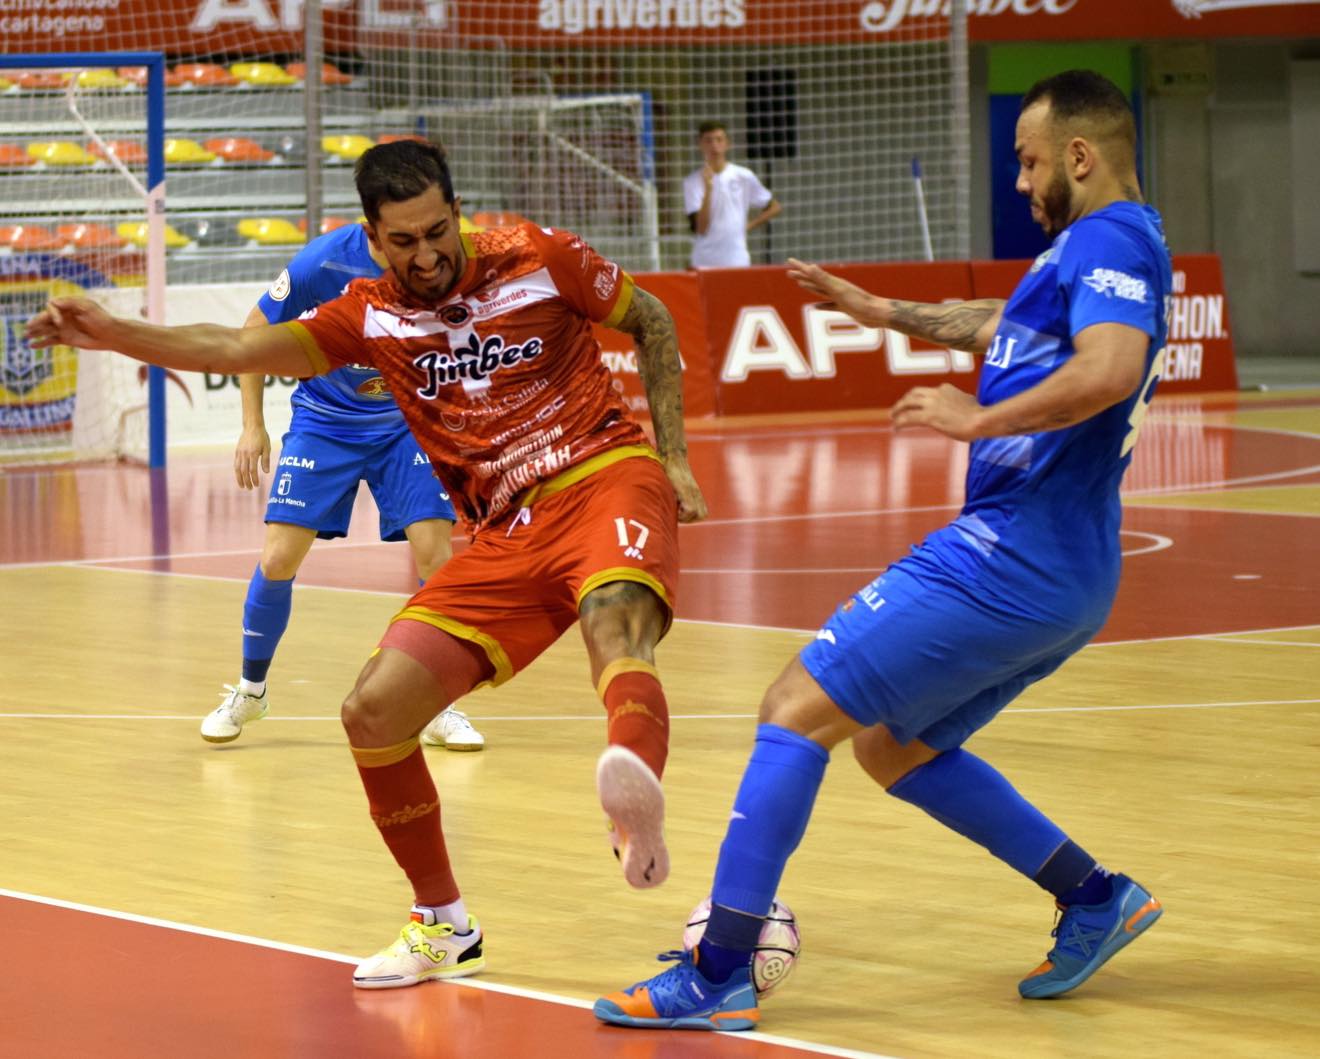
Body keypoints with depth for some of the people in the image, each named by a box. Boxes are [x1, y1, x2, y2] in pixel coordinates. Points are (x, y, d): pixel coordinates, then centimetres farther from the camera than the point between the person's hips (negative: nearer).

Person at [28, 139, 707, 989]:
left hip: (604, 480, -5)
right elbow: (239, 349, 4)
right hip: (505, 535, 5)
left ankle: (637, 803, -72)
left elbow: (651, 321, 12)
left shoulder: (539, 261, 0)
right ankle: (443, 927, 13)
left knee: (614, 622, -38)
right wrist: (115, 334, -8)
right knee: (374, 711, -6)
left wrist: (675, 457, 6)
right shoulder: (371, 316, 9)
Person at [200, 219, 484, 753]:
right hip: (324, 422, -1)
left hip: (407, 423, 1)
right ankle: (250, 689, 18)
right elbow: (256, 331, -8)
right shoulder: (325, 261, -23)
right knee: (278, 558, -9)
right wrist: (253, 426, -11)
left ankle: (439, 709, 0)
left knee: (434, 552, -16)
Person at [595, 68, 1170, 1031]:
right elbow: (1008, 325, 40)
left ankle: (718, 978, -12)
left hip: (1008, 560, -10)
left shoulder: (1110, 239, -12)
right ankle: (1094, 899, 24)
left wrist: (977, 418, -23)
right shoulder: (1101, 251, 20)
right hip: (1061, 580, 11)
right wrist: (887, 313, 44)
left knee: (798, 708, -10)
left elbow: (1110, 370, -32)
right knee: (892, 747, 24)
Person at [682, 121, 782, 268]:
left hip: (737, 260, 1)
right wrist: (708, 188, -17)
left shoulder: (744, 177, 4)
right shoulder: (692, 181, -1)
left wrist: (748, 226, 3)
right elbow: (700, 228, -9)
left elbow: (775, 207, 14)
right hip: (705, 262, -1)